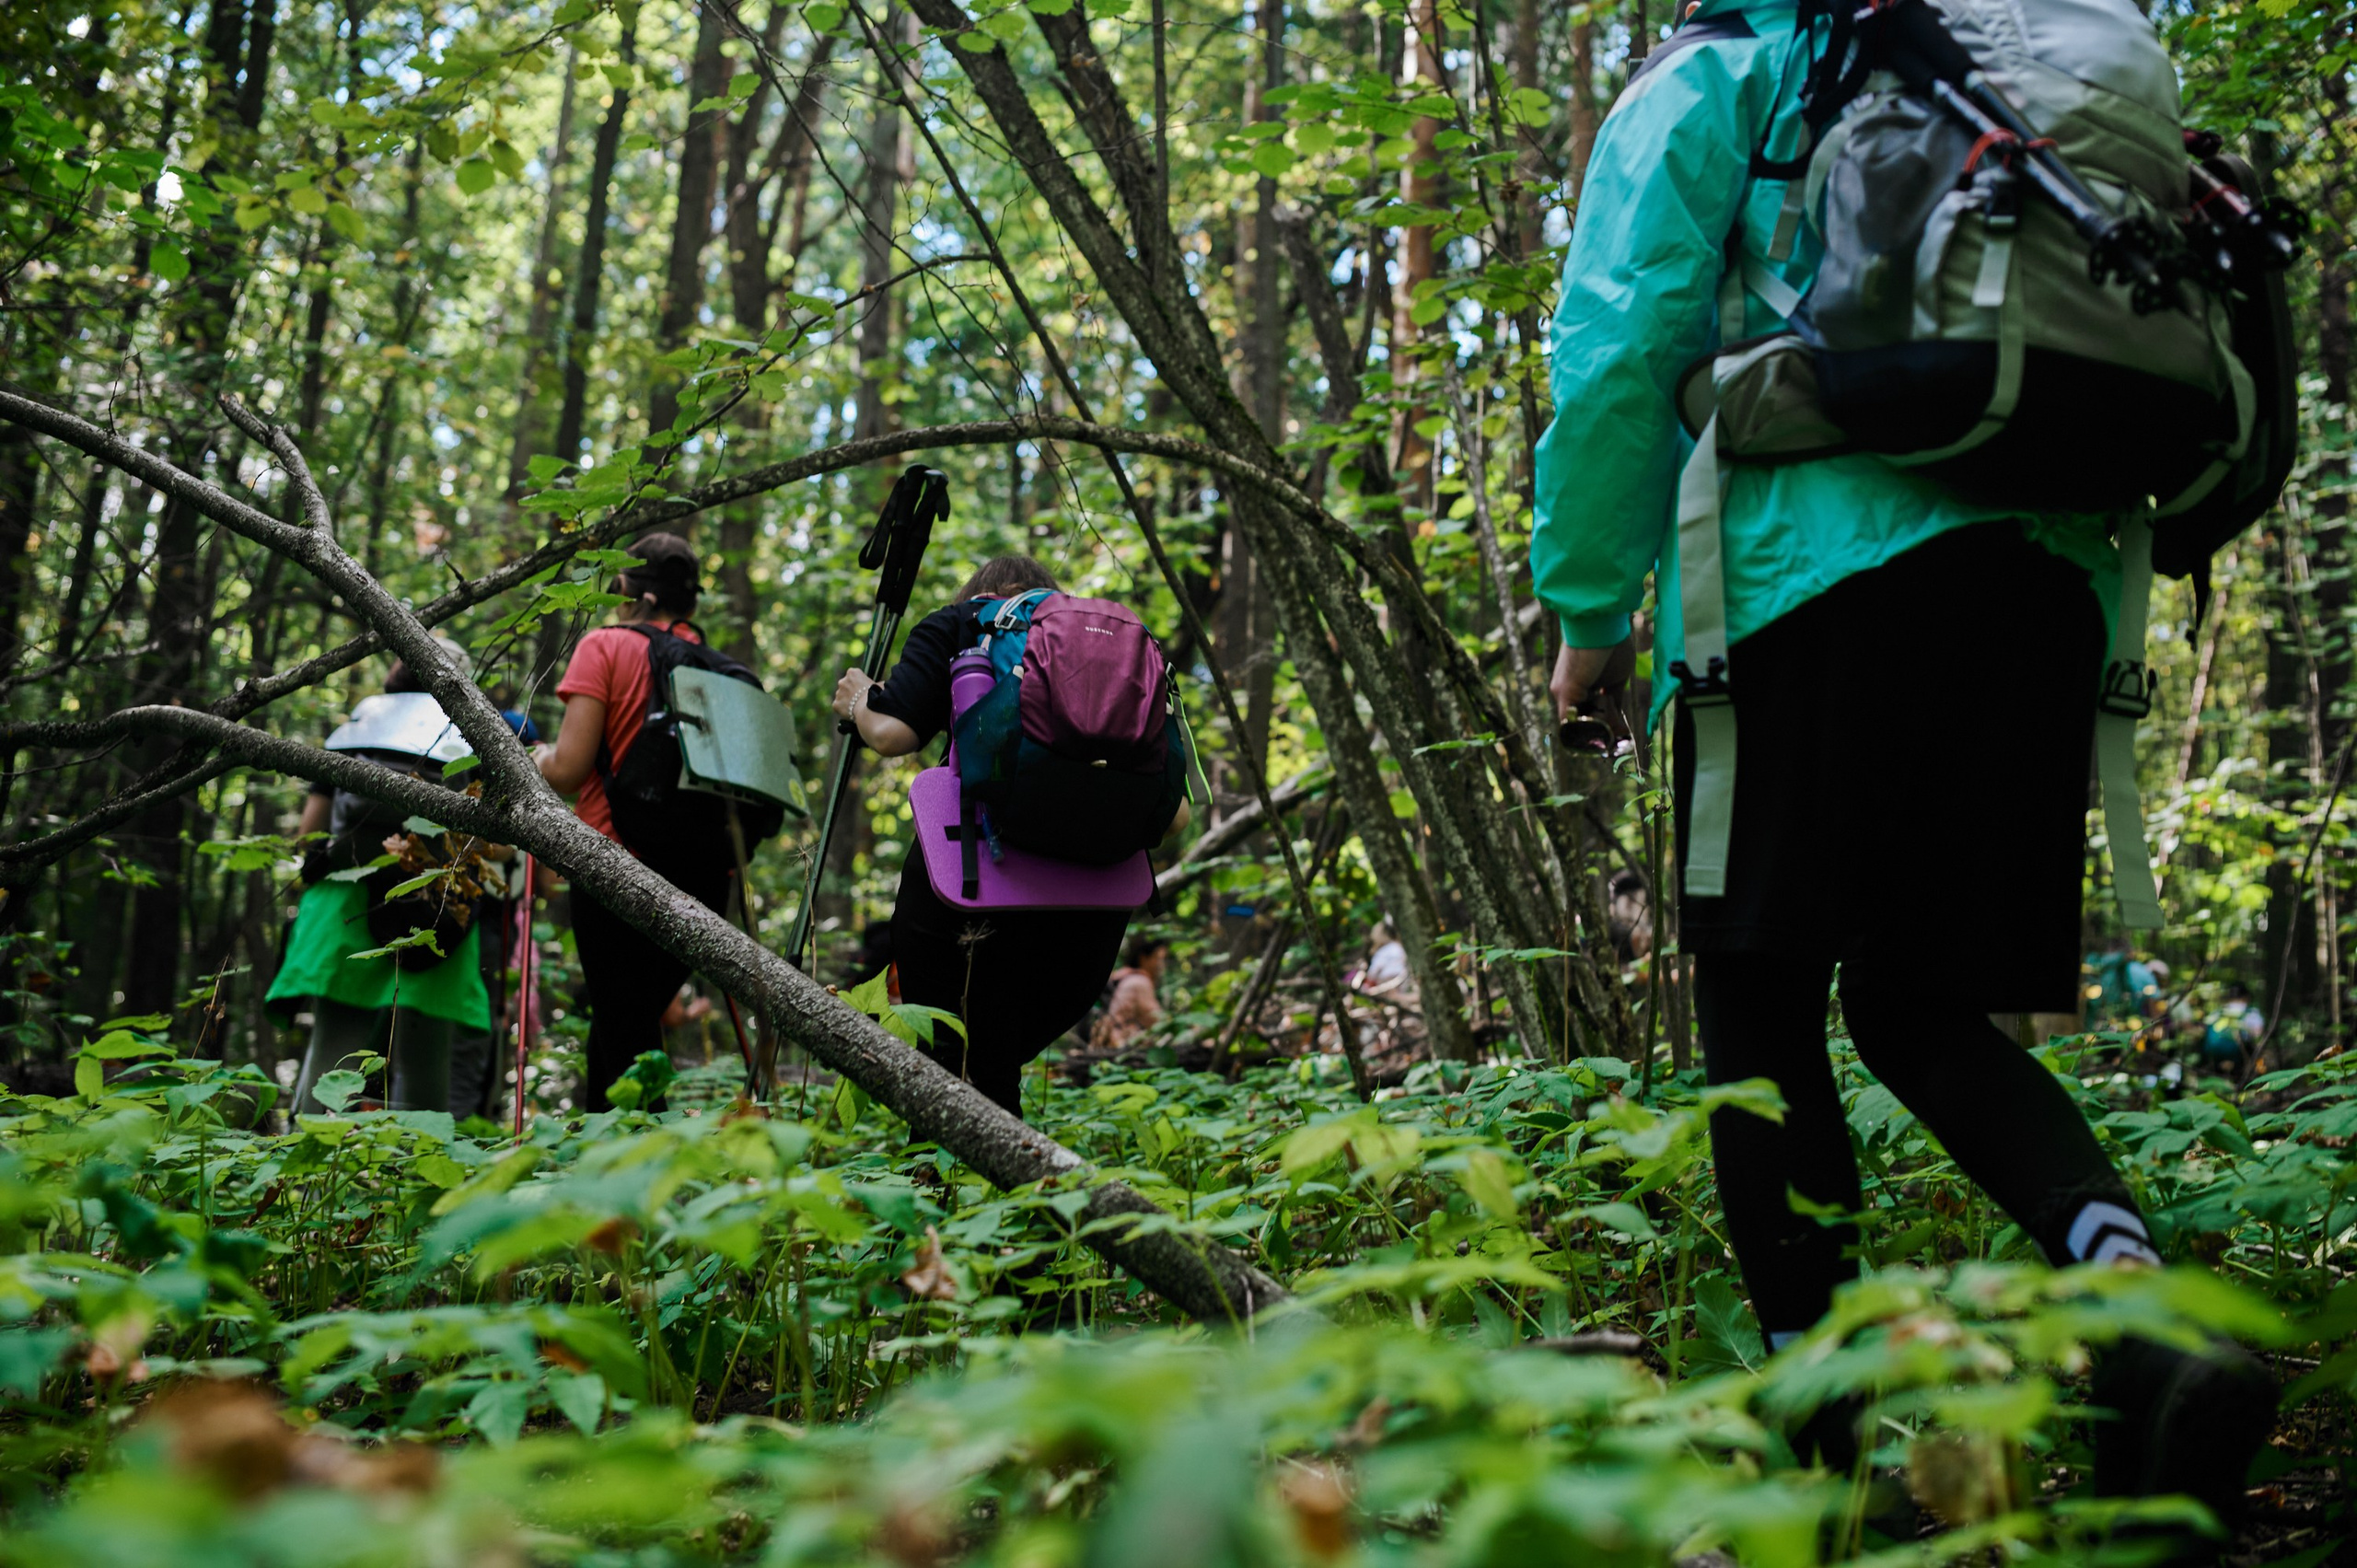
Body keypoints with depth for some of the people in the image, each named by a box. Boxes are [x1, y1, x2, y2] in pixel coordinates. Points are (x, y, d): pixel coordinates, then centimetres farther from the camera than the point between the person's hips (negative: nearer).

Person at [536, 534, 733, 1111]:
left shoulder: (607, 646, -4)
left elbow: (569, 769, -12)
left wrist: (540, 758, 9)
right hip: (704, 875, 5)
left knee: (627, 1042, 0)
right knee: (626, 1025, 19)